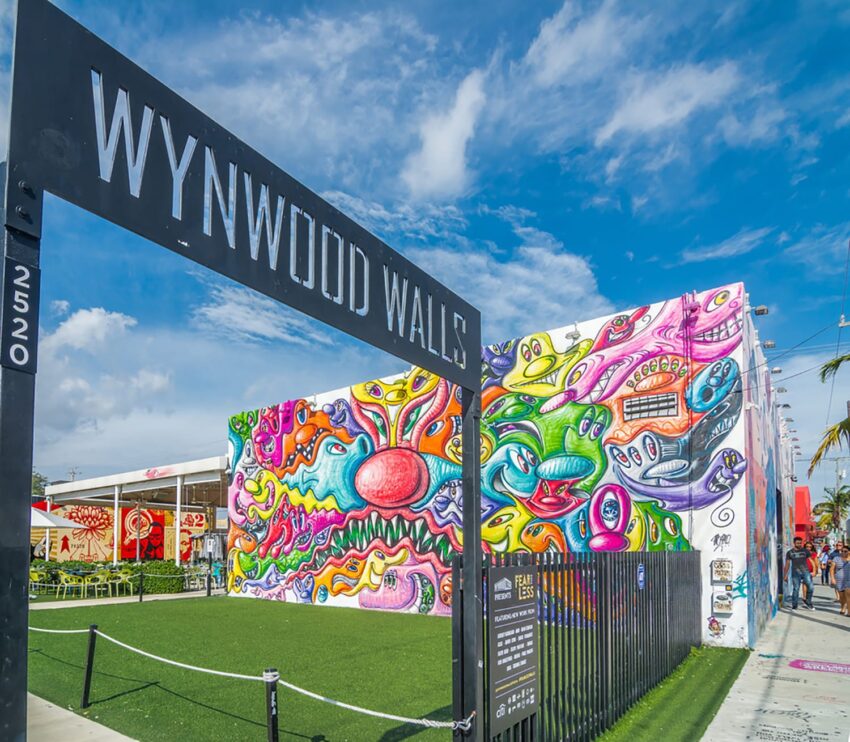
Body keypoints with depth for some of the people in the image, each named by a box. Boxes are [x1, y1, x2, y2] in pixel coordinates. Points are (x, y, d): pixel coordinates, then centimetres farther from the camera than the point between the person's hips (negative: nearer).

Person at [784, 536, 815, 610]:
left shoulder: (805, 551, 8)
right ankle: (794, 606, 10)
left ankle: (807, 601, 14)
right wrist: (785, 575, 8)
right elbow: (787, 564, 10)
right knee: (795, 589, -1)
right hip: (795, 573, 0)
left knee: (811, 587, -10)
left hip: (805, 571, 1)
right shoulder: (789, 552, 8)